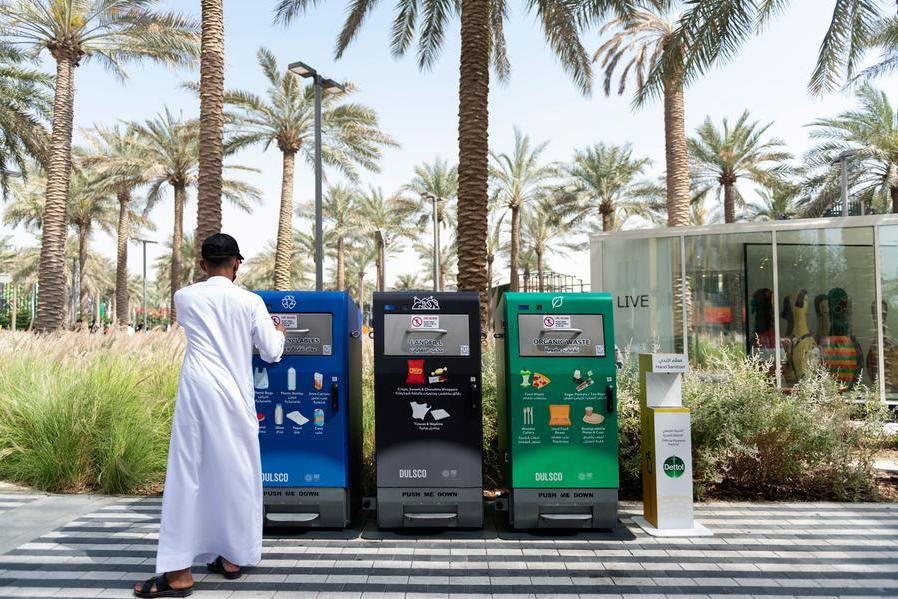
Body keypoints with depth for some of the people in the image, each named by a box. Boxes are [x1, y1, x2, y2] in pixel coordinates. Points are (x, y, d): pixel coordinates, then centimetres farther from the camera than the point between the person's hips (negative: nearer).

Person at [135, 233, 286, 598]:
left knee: (188, 473, 2)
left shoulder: (184, 298, 5)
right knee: (236, 473, 12)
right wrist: (279, 333, 27)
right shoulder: (251, 302, 1)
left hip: (197, 391, 0)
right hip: (234, 395, 0)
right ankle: (232, 557, 23)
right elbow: (271, 353, 5)